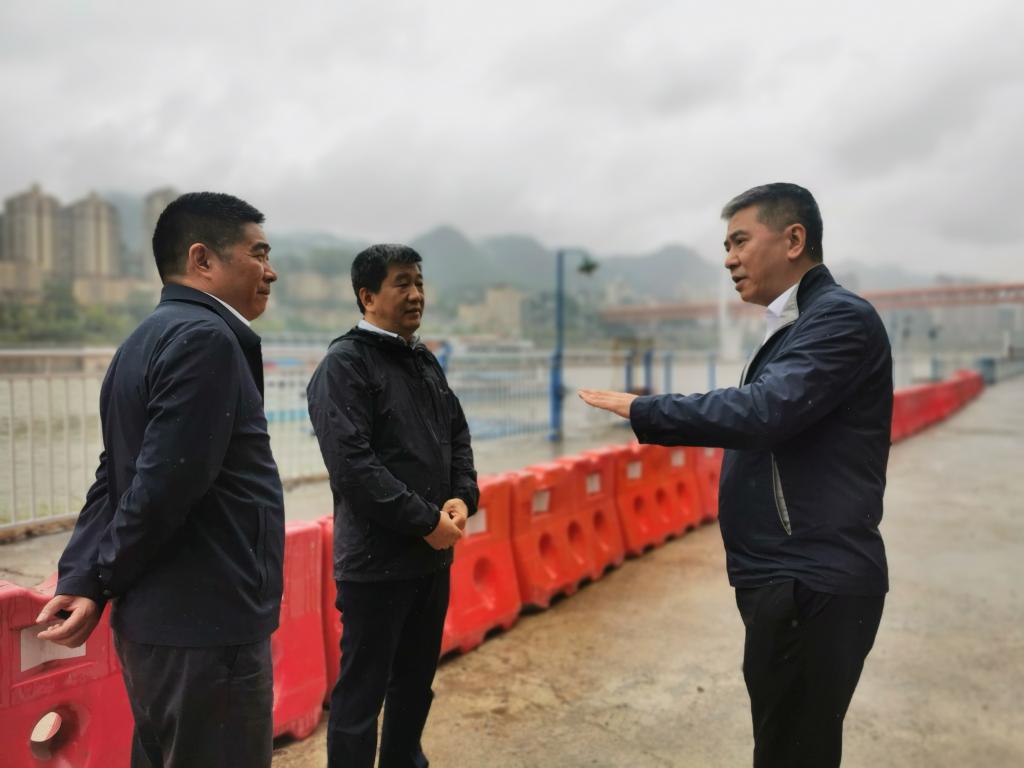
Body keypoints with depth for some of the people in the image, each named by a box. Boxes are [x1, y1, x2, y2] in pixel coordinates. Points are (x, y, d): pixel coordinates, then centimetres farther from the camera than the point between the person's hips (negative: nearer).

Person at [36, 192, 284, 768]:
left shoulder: (147, 340, 13)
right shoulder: (205, 338, -18)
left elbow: (115, 478, 9)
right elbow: (167, 485, -23)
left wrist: (82, 580, 0)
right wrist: (99, 583, -7)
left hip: (157, 620, 10)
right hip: (205, 626, -9)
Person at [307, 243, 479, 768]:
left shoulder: (425, 361, 11)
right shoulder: (345, 364, -12)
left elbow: (457, 435, 14)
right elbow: (352, 465, -21)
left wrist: (462, 498, -4)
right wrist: (426, 520, -19)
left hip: (433, 557, 8)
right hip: (375, 561, -7)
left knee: (416, 681, 21)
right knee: (361, 691, 6)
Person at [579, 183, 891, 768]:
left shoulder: (841, 317, -15)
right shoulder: (797, 325, 16)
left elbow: (762, 411, -28)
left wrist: (642, 410, -19)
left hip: (812, 584, -9)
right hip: (793, 578, 9)